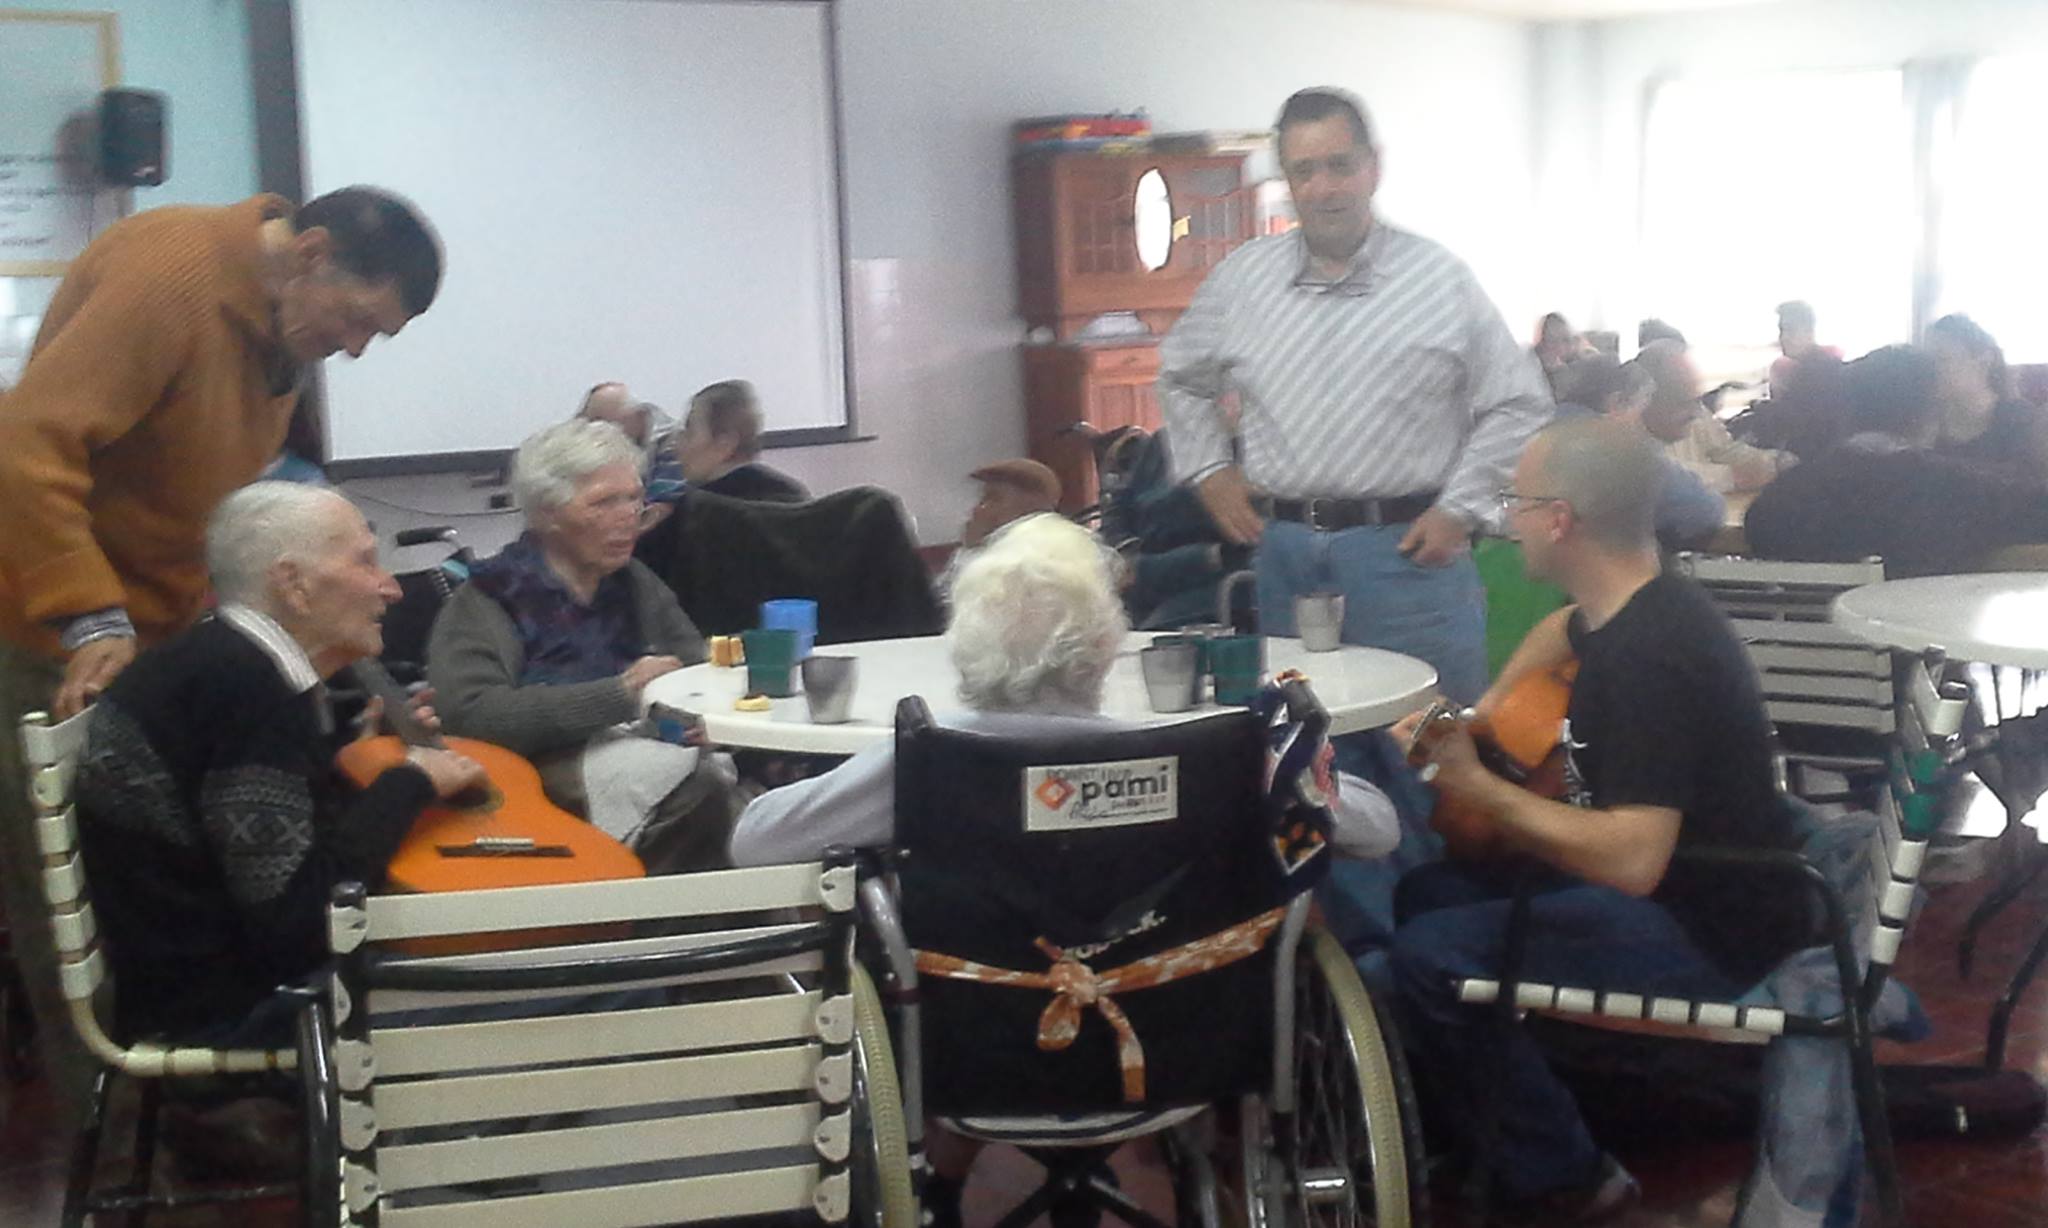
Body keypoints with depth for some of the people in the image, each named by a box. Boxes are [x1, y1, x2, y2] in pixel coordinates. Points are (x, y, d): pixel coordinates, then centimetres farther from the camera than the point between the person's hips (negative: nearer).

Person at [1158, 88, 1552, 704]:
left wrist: (1459, 509, -4)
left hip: (1406, 547, -3)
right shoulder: (1239, 279, 7)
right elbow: (1182, 380, 23)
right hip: (1284, 552, 3)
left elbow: (1517, 406, 2)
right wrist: (1209, 471, 12)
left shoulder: (1440, 278, -2)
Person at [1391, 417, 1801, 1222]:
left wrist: (1478, 788, -24)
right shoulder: (1632, 607, 3)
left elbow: (1631, 859, -36)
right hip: (1662, 879, 10)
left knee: (1429, 958, -21)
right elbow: (1566, 629, 30)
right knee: (1426, 892, 12)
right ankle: (1473, 1126, 18)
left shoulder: (1650, 656, -28)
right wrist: (1483, 708, 14)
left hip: (1706, 937, -10)